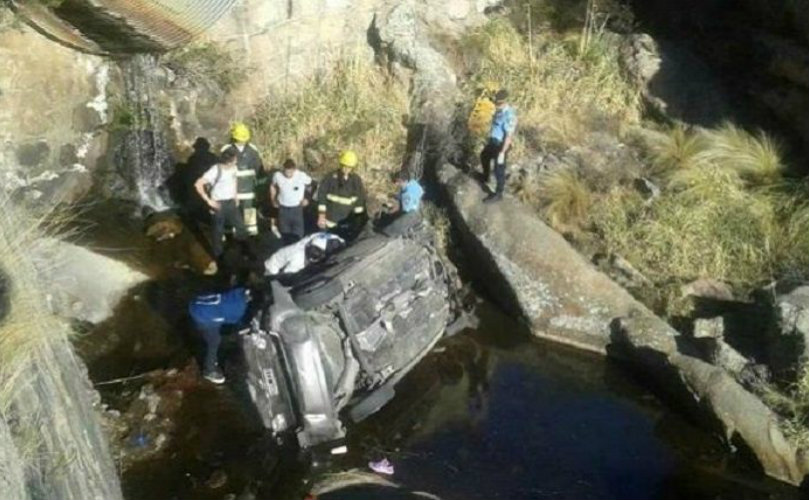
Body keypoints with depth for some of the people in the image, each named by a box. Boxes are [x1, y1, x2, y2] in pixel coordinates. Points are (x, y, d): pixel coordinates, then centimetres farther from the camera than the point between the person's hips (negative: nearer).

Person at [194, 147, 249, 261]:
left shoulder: (233, 168, -3)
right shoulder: (215, 171, -24)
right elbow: (198, 184, -28)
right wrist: (208, 201, -24)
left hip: (231, 203, 6)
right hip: (219, 204, -6)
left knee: (241, 227, 10)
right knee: (218, 231, 7)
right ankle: (217, 256, 23)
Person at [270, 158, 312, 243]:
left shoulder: (302, 176, -20)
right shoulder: (278, 176, -13)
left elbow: (312, 184, 0)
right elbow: (273, 186, 9)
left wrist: (307, 198, -2)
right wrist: (273, 200, 7)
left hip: (296, 208, -2)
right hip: (283, 208, 2)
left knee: (297, 235, 2)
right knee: (284, 233, 14)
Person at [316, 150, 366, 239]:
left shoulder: (356, 180, 1)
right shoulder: (331, 178, -6)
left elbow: (360, 199, 7)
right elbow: (322, 196, -4)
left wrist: (358, 219, 5)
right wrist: (321, 216, -7)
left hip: (348, 221, 2)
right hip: (331, 221, -2)